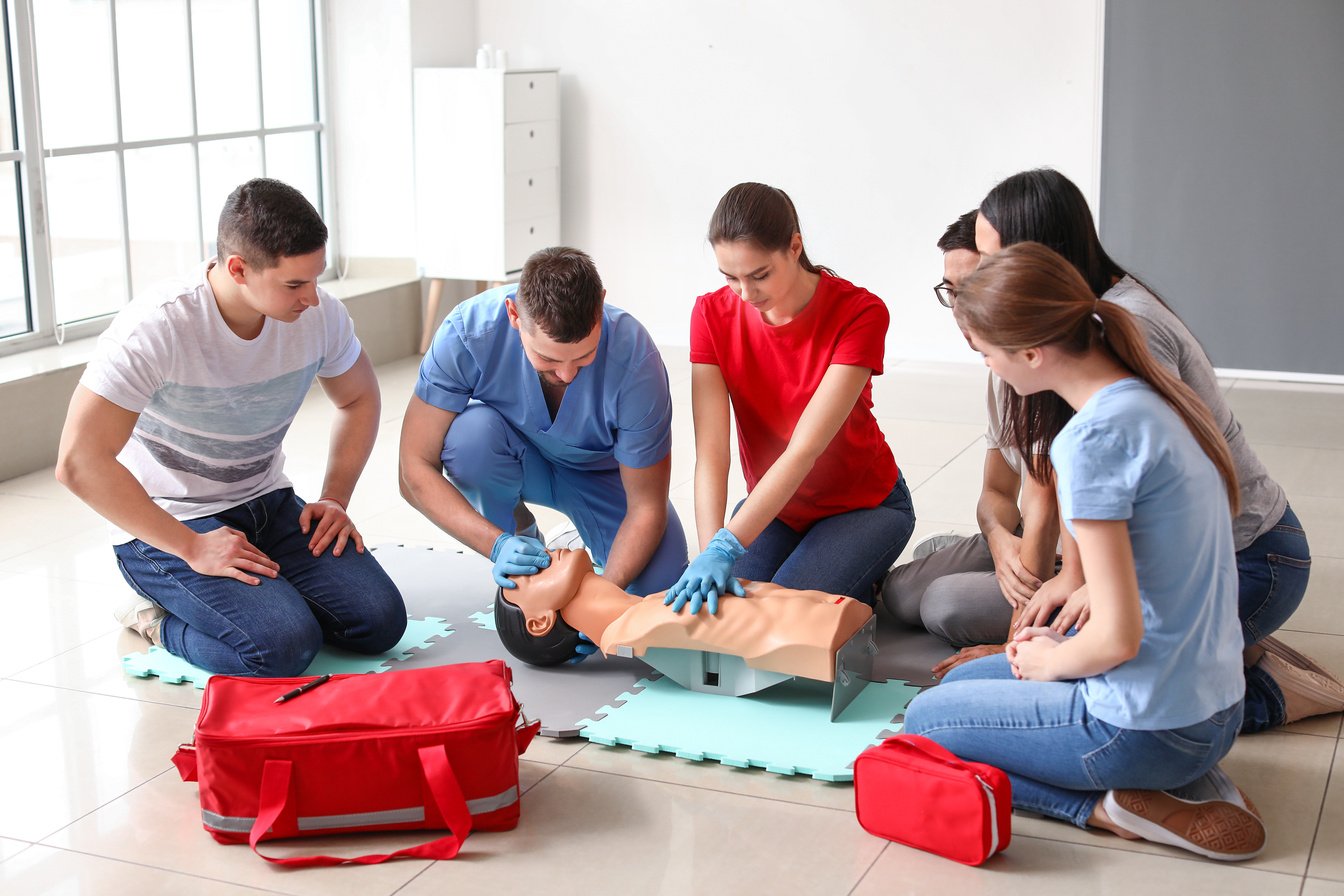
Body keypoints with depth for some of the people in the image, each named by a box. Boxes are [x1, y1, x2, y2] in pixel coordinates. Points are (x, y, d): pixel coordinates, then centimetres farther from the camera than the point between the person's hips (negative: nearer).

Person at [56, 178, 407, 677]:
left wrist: (335, 498, -1)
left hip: (268, 505, 5)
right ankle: (159, 619, 2)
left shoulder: (318, 313, -9)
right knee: (284, 648, -26)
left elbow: (359, 398, 12)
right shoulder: (156, 328, -25)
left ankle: (268, 597, 12)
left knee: (379, 622, -13)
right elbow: (79, 462, -27)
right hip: (166, 526, -5)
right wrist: (192, 547, -25)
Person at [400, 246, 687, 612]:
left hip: (599, 470, 0)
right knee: (471, 431, -35)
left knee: (662, 583, -23)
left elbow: (646, 506, -24)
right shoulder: (467, 332, -34)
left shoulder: (635, 359, -34)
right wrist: (497, 544, -41)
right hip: (514, 458, 0)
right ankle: (518, 530, -5)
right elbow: (415, 471, -28)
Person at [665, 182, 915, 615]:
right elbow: (711, 451, -22)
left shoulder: (860, 313, -24)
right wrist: (710, 552, -38)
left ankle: (862, 597, 7)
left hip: (864, 505, -4)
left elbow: (805, 449, -32)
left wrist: (726, 546, -41)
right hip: (771, 505, 4)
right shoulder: (712, 314, -13)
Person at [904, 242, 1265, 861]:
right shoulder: (1152, 398, 3)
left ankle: (1115, 806, -1)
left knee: (925, 721, 10)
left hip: (1153, 727, -8)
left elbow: (1117, 637, -23)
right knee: (960, 683, 24)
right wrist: (1060, 642, 11)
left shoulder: (1093, 437, -24)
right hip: (1212, 703, 8)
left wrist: (1050, 661, -3)